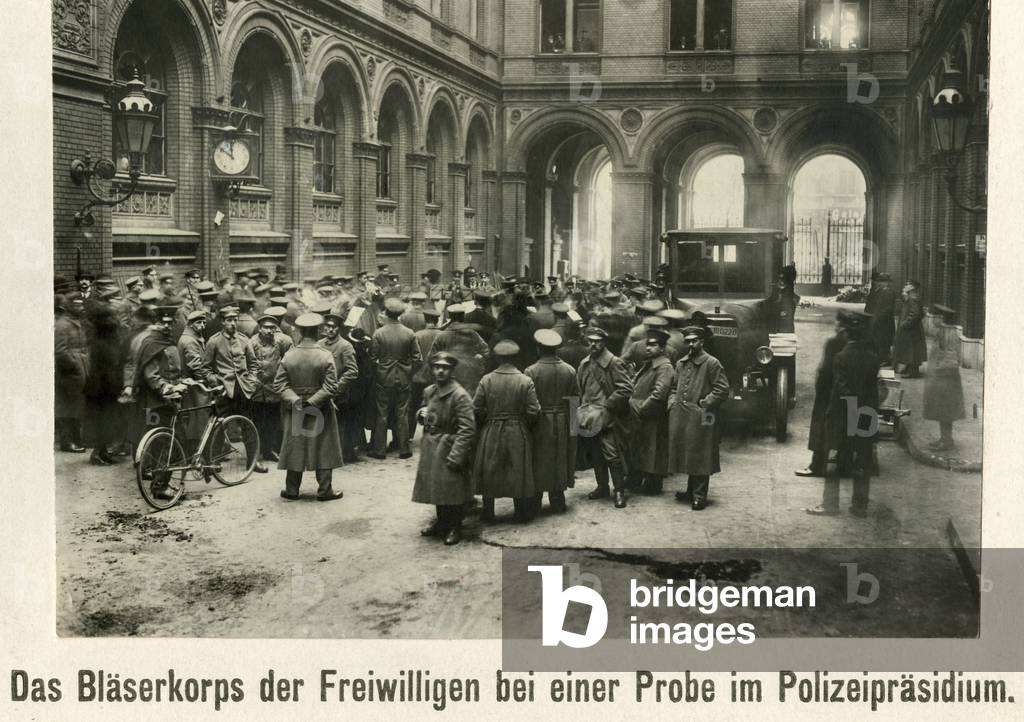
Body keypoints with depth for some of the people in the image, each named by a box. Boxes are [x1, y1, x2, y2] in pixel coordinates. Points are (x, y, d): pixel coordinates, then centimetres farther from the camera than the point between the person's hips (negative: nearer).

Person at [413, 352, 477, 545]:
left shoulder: (460, 396, -17)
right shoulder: (428, 392, 7)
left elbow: (467, 429, -19)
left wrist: (455, 456, -22)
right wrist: (421, 414, -1)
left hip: (450, 449, -7)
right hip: (430, 448, 7)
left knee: (452, 491, 0)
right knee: (435, 486, 16)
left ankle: (455, 528, 15)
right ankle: (442, 523, 33)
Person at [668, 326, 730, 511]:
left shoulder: (712, 363, -6)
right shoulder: (680, 363, 15)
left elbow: (722, 390, -10)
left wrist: (704, 403, -13)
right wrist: (672, 402, 9)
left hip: (700, 418, -6)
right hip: (681, 417, 6)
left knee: (700, 457, -3)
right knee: (687, 455, 13)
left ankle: (700, 496, 1)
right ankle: (691, 491, 25)